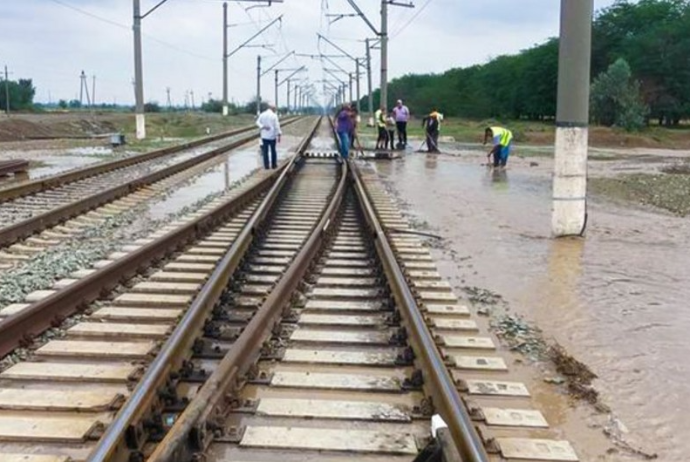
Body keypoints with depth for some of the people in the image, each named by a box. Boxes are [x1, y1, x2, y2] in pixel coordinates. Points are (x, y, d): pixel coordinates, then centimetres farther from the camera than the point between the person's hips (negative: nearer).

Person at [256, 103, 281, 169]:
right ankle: (273, 165, 15)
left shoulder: (262, 114, 4)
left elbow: (258, 122, -6)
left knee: (265, 151, 4)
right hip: (272, 136, -2)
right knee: (273, 150, 11)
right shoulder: (274, 115, -7)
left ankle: (266, 166, 4)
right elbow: (277, 126, -9)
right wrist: (279, 135, -6)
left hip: (264, 136, 2)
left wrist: (263, 127, -16)